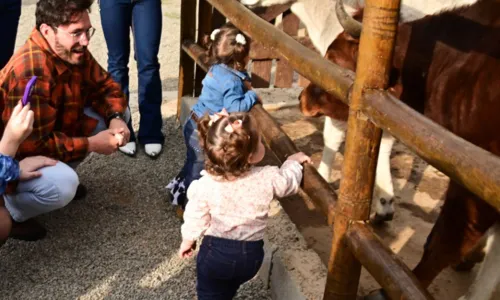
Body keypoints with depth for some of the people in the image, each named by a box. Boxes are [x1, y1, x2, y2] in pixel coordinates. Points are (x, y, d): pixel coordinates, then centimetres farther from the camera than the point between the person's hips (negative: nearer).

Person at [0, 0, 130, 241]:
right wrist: (91, 144, -25)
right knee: (62, 186, -37)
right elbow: (35, 144, -34)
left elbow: (105, 87, 2)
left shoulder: (72, 53, -10)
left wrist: (116, 119, -19)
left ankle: (59, 172, 11)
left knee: (117, 113, 1)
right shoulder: (31, 72, -35)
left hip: (54, 133, 8)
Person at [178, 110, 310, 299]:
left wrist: (187, 241, 11)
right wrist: (293, 161, 19)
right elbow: (290, 183, 0)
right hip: (251, 253, 2)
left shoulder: (205, 185, -22)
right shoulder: (268, 178, -22)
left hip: (216, 252, -2)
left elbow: (195, 220, -9)